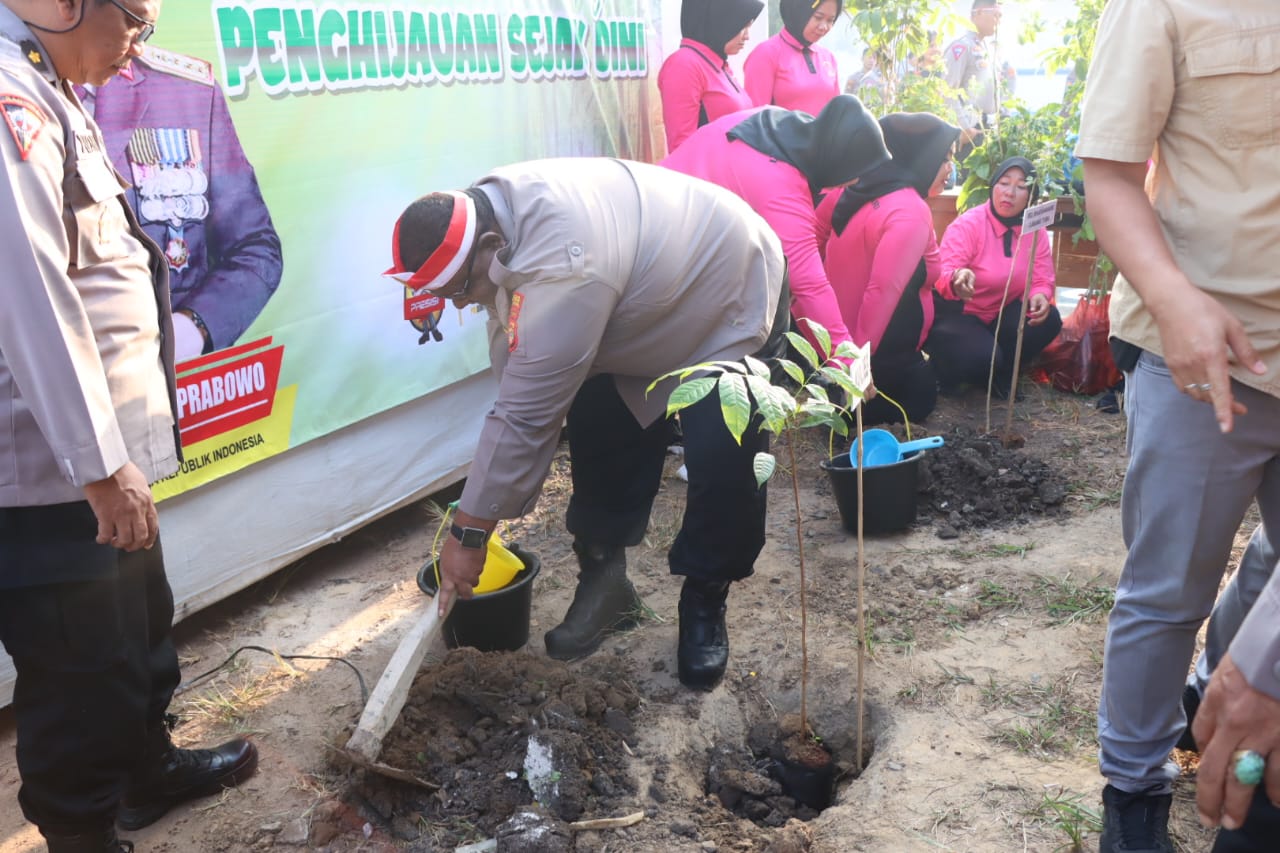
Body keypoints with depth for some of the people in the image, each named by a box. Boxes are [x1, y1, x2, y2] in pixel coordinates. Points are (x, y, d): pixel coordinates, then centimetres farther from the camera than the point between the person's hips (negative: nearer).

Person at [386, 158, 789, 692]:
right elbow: (517, 380, -6)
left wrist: (469, 533, -30)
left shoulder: (560, 267, -42)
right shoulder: (484, 216, -12)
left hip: (734, 305, -8)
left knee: (723, 472, -16)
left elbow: (527, 413, -39)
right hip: (645, 313, 8)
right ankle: (604, 585, 15)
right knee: (597, 439, 0)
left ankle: (704, 608, 7)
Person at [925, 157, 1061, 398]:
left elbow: (1041, 281, -4)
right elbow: (942, 275, -28)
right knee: (981, 356, -32)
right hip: (955, 313, -5)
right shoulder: (968, 224, -18)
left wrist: (1040, 297, -29)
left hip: (1000, 315, 6)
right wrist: (958, 279, -53)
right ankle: (945, 372, 5)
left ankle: (999, 375, 3)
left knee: (1048, 320, -19)